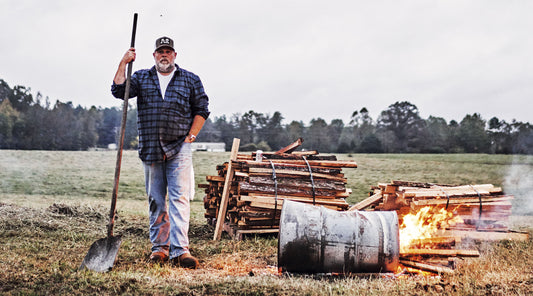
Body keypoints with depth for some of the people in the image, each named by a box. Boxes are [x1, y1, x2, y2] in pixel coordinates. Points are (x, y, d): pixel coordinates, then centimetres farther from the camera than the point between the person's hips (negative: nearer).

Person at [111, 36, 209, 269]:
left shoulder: (190, 80, 10)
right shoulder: (141, 78, 13)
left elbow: (201, 109, 10)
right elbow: (118, 90, -1)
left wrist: (191, 135, 1)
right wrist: (124, 63, -3)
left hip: (179, 148, -2)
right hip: (150, 149, 2)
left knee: (179, 198, -11)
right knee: (156, 201, 7)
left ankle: (180, 250, -15)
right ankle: (159, 247, 15)